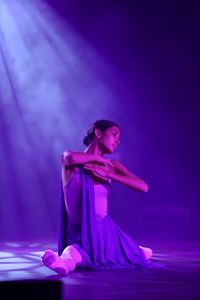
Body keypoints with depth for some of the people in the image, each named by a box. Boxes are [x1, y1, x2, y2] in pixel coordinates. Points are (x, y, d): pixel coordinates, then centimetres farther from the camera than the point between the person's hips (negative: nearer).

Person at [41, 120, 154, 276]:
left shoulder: (112, 166, 3)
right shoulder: (72, 161, -8)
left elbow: (144, 187, -8)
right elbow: (70, 158, -35)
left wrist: (108, 174, -18)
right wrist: (98, 158, -15)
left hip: (105, 229, 5)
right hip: (81, 233, -5)